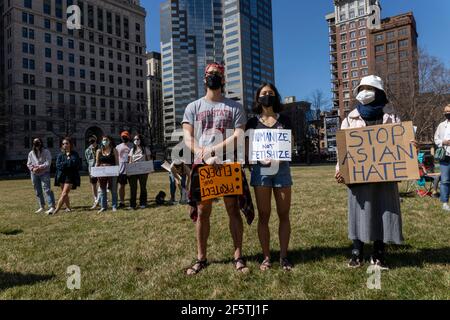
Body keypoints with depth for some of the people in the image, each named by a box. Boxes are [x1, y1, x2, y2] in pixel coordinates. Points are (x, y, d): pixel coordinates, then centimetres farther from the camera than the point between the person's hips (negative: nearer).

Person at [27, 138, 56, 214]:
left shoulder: (46, 152, -1)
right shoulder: (31, 153, 9)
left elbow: (48, 163, -9)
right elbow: (28, 164, 11)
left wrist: (40, 167, -18)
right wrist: (33, 169, -8)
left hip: (44, 173, -5)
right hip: (34, 174, 5)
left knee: (47, 189, -13)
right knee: (38, 191, 11)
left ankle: (52, 207, -15)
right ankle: (41, 207, 22)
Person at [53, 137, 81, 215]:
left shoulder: (75, 154, -1)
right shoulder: (60, 155, 7)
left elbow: (77, 165, -12)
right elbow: (58, 165, -4)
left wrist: (64, 164, -10)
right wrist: (69, 163, -13)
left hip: (71, 176, -4)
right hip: (61, 176, 4)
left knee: (64, 194, -12)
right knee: (65, 194, 12)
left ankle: (56, 211, -14)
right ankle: (68, 208, 26)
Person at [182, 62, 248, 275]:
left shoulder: (234, 107, 8)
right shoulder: (193, 107, 12)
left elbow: (239, 136, -3)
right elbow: (188, 138, 2)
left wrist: (212, 150, -14)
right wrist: (205, 156, -14)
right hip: (201, 166, 1)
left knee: (233, 210, 2)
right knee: (202, 212, 6)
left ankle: (238, 257, 13)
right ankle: (201, 259, 17)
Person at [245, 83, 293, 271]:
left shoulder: (284, 120, 11)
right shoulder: (253, 122, 8)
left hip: (282, 169, 1)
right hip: (261, 169, -1)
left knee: (284, 214, 2)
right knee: (263, 215, 1)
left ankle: (283, 256, 12)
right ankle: (266, 257, 11)